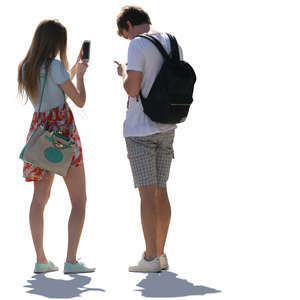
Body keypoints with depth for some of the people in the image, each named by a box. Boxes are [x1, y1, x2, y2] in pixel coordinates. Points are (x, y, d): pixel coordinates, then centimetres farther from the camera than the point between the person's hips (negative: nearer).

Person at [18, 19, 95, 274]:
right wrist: (80, 75, 10)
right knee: (79, 199, 0)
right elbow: (79, 100, -6)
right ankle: (71, 260, -7)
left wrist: (74, 70, 29)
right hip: (63, 129, -7)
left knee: (40, 197, 9)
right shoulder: (55, 66, -12)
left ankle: (41, 259, 6)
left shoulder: (25, 68, 9)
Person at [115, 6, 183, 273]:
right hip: (167, 129, 7)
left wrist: (123, 73, 2)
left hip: (140, 130, -7)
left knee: (147, 193, -6)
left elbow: (132, 89, -19)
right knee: (161, 192, 11)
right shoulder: (174, 45, 11)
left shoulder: (138, 45, -12)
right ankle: (160, 255, 15)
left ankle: (151, 258, -5)